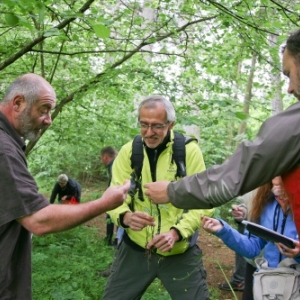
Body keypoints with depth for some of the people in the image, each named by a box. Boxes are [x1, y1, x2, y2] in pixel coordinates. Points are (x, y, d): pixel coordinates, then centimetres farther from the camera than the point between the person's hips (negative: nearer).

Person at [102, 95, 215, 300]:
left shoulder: (189, 151, -8)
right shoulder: (128, 151, -2)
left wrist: (176, 232, -24)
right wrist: (126, 216, -27)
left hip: (181, 252, -2)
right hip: (135, 248, 2)